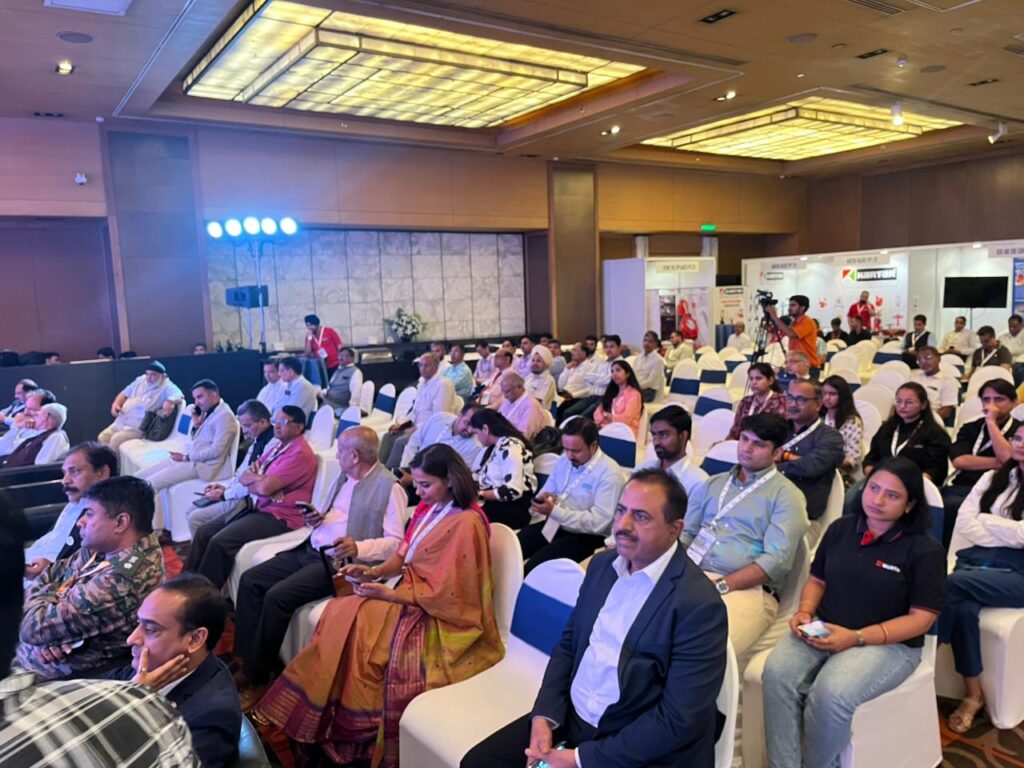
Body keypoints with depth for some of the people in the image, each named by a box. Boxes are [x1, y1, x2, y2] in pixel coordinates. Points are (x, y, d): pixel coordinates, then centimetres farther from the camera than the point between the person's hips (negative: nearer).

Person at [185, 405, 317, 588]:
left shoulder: (300, 453, -16)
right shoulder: (276, 445, 14)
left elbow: (264, 487, -24)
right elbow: (243, 477, 11)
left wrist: (251, 477, -2)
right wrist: (259, 479, -11)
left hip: (279, 517, -9)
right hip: (256, 507, 10)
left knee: (220, 541, -21)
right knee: (203, 532, 0)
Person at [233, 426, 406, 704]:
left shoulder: (389, 487, -12)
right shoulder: (344, 477, 14)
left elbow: (395, 541, -16)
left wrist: (359, 548, -30)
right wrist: (317, 519, 5)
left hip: (339, 561, -9)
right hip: (310, 549, 9)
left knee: (277, 596, -23)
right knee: (250, 580, -3)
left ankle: (258, 678, -5)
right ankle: (246, 662, 3)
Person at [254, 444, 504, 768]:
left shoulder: (466, 523, -21)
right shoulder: (428, 507, 4)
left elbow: (445, 592, -19)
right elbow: (404, 555, 12)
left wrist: (389, 594, -16)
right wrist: (375, 571, -6)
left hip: (440, 617, -8)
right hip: (414, 599, 8)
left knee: (354, 624, -18)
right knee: (341, 614, -8)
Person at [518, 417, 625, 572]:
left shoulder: (609, 473, -16)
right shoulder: (564, 460, 7)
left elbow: (597, 522, -22)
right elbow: (547, 491, 15)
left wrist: (554, 511, -26)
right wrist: (541, 500, -11)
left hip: (585, 535, -6)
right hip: (554, 523, 7)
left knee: (534, 566, -26)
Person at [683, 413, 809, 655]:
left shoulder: (786, 495, 4)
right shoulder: (713, 484, 20)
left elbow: (777, 560, -8)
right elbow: (685, 534, 16)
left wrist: (719, 586, -17)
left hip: (747, 589, -4)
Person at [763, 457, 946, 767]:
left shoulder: (925, 550, -5)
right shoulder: (840, 529, 10)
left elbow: (921, 618, -8)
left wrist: (856, 638, -19)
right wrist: (805, 611, -5)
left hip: (888, 642, -4)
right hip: (823, 630, 4)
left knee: (831, 694, -33)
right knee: (777, 674, -27)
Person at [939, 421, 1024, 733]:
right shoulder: (993, 478, 17)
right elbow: (963, 522, 7)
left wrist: (985, 520, 1)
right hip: (975, 560, 4)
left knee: (953, 584, -31)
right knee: (963, 607, -27)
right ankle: (973, 695, -15)